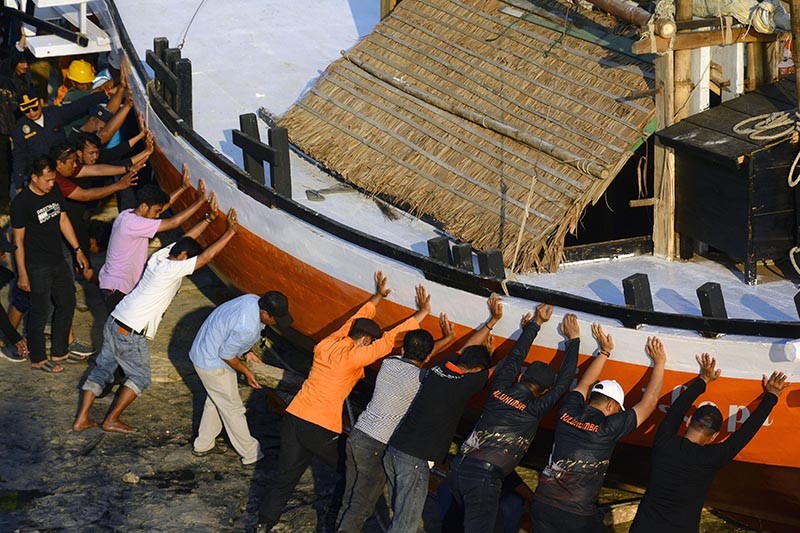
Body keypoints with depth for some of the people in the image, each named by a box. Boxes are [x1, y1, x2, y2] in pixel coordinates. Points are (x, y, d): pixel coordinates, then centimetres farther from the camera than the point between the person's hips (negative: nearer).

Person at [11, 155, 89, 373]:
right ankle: (37, 359, 20)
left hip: (58, 261, 8)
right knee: (40, 312, 3)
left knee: (67, 303, 17)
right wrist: (22, 274, -14)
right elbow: (18, 241, -15)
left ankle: (59, 351, 32)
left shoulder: (55, 192, 1)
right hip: (37, 267, -8)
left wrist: (77, 250, 13)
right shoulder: (21, 203, -19)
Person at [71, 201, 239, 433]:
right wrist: (231, 231, -12)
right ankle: (111, 420, 11)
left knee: (101, 370, 14)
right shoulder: (173, 270, -17)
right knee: (140, 377, 8)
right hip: (131, 333, -9)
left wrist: (209, 219, 20)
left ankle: (82, 419, 15)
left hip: (115, 321, 9)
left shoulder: (160, 256, 6)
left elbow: (186, 238, 19)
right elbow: (206, 256, -17)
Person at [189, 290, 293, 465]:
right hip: (213, 364, -9)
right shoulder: (247, 329, -36)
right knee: (232, 408, 5)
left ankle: (203, 445, 40)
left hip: (203, 351, 9)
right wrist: (246, 372, -8)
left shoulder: (252, 299, -9)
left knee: (215, 401, 25)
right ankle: (252, 454, 19)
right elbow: (226, 354, -23)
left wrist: (247, 352, 10)